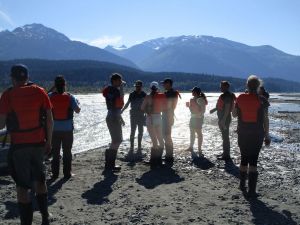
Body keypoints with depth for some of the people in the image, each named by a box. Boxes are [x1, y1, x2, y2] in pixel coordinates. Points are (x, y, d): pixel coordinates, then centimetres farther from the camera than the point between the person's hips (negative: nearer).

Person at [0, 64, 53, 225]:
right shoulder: (39, 92, -1)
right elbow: (49, 119, 0)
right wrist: (49, 142, 9)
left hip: (19, 145, -3)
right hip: (39, 143, 4)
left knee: (22, 186, 7)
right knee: (39, 179, 21)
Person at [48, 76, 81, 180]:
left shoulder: (50, 96, -5)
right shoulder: (70, 97, -8)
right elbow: (77, 110, -4)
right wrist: (77, 103, 16)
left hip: (54, 129, 1)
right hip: (67, 129, -1)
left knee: (55, 152, 11)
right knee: (67, 151, 9)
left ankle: (55, 173, 14)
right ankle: (67, 173, 12)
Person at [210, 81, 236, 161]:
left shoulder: (227, 96, -18)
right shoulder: (224, 95, 12)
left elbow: (227, 108, -23)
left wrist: (223, 120, -25)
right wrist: (214, 109, 22)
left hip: (225, 118, -10)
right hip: (222, 118, 10)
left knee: (225, 137, -4)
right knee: (225, 136, 17)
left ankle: (226, 155, 3)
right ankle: (225, 153, 28)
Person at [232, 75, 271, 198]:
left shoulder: (241, 98, -3)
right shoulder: (262, 100, -7)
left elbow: (234, 114, 9)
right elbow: (265, 119, -5)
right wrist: (267, 135, 2)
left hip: (243, 134, 2)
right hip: (257, 134, -2)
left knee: (244, 158, 18)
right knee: (253, 160, 3)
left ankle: (242, 185, 29)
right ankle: (251, 190, 0)